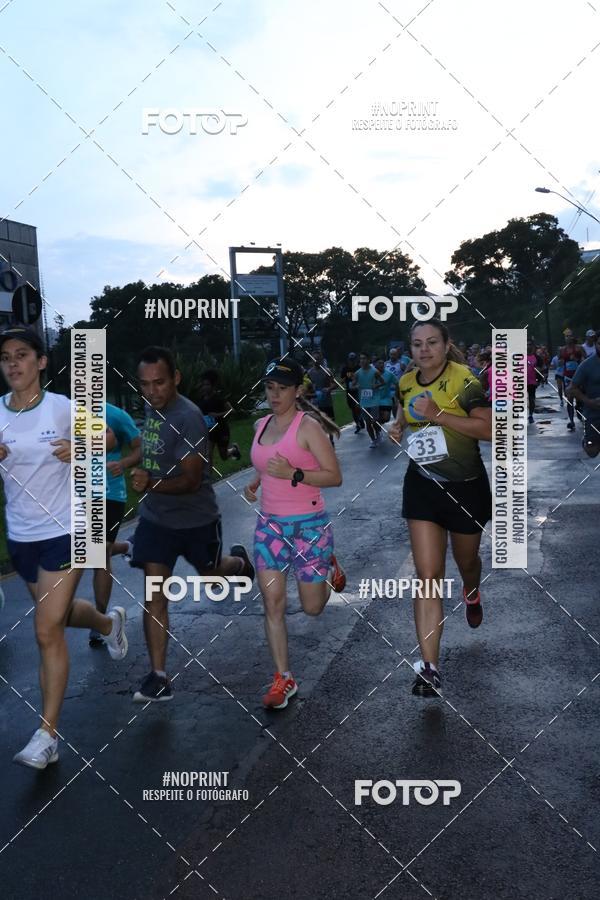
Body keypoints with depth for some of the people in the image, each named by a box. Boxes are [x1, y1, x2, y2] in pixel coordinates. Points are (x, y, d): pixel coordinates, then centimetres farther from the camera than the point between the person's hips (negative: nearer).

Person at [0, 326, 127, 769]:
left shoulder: (62, 407, -11)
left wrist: (79, 449, -18)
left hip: (64, 531, -5)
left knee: (47, 631, -8)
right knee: (59, 613, 23)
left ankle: (48, 734, 3)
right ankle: (110, 622, 57)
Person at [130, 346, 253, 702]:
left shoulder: (189, 418, -26)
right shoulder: (152, 408, -1)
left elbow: (191, 480, -30)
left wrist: (153, 484, -46)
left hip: (196, 519, -5)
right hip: (155, 518, 5)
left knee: (211, 573, 22)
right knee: (154, 595, -4)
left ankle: (239, 559, 58)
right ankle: (159, 678, 1)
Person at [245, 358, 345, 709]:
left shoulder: (308, 426, -12)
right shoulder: (262, 425, 8)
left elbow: (335, 476, -16)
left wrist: (293, 474, -26)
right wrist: (255, 483, 7)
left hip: (308, 524, -5)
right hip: (269, 524, 5)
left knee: (313, 607, 6)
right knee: (273, 602, -3)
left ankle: (329, 567, 40)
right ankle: (284, 678, 9)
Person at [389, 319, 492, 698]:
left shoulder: (463, 380, -15)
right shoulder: (406, 382, 1)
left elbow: (488, 429, -23)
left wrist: (439, 415, -28)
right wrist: (399, 425, 2)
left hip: (466, 485, -2)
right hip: (423, 485, 3)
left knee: (467, 560, 21)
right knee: (428, 576, -8)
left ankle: (472, 594, 61)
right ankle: (430, 668, -8)